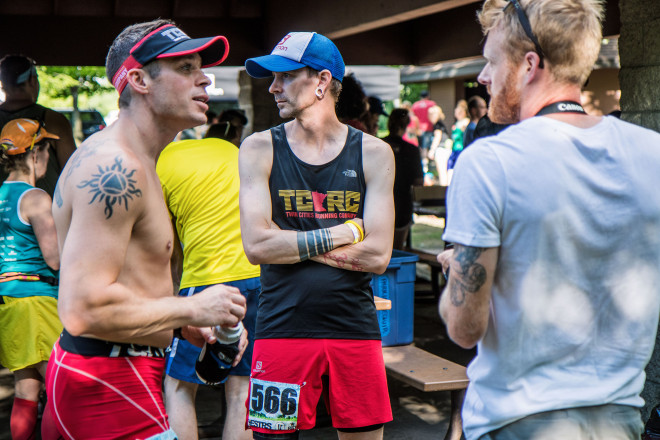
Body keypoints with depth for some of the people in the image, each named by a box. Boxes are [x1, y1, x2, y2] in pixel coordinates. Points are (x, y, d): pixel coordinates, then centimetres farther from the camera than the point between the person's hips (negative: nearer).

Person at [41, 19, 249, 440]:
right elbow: (84, 310, -27)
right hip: (108, 387, -11)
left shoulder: (137, 163, 16)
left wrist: (186, 323, 10)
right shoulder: (114, 167, -19)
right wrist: (191, 309, -17)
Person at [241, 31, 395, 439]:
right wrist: (344, 234, -9)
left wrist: (291, 242, -9)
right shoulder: (260, 149, 2)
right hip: (282, 327, 0)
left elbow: (378, 255, -7)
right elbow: (257, 245, -10)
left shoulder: (373, 153, 2)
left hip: (355, 328, 1)